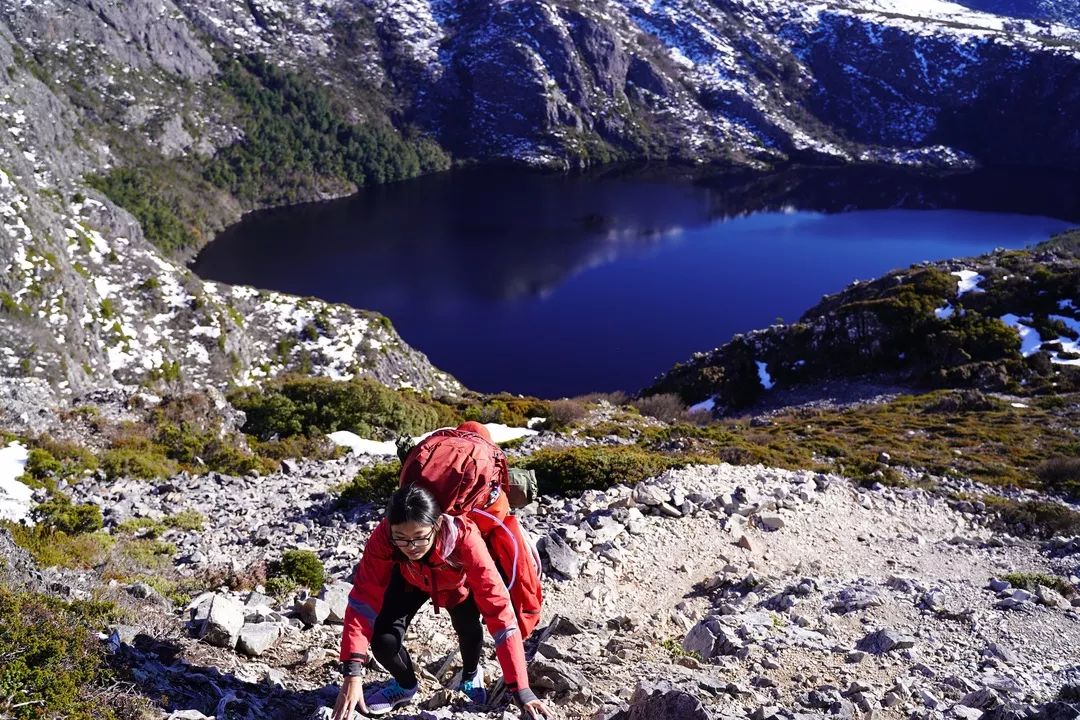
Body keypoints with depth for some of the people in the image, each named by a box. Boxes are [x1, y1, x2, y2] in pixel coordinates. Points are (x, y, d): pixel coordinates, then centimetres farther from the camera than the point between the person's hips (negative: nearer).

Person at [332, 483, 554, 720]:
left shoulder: (464, 538, -43)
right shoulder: (383, 538, -38)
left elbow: (498, 608, -44)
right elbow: (363, 599, -35)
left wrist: (521, 690, -47)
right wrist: (353, 674, -47)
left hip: (457, 584, -1)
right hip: (411, 580, 1)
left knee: (469, 628, -25)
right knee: (383, 640, -20)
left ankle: (470, 676, 12)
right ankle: (406, 685, 16)